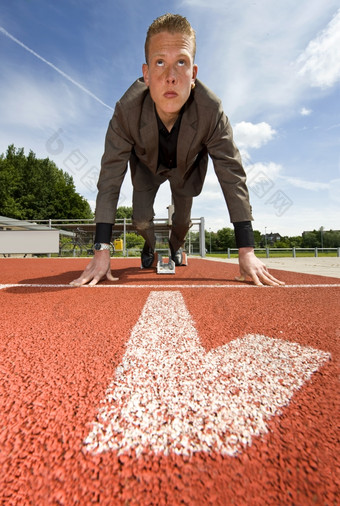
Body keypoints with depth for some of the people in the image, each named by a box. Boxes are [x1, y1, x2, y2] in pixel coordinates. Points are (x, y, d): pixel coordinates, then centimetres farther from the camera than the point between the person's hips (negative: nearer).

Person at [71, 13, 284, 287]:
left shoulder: (212, 110, -35)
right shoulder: (126, 111, -35)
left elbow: (232, 174, -30)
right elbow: (110, 178, -33)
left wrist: (247, 251, -33)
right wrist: (102, 251, -37)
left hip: (186, 167, 1)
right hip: (147, 164, 0)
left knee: (183, 218, 6)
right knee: (141, 218, -6)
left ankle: (176, 245, 45)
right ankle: (151, 245, 33)